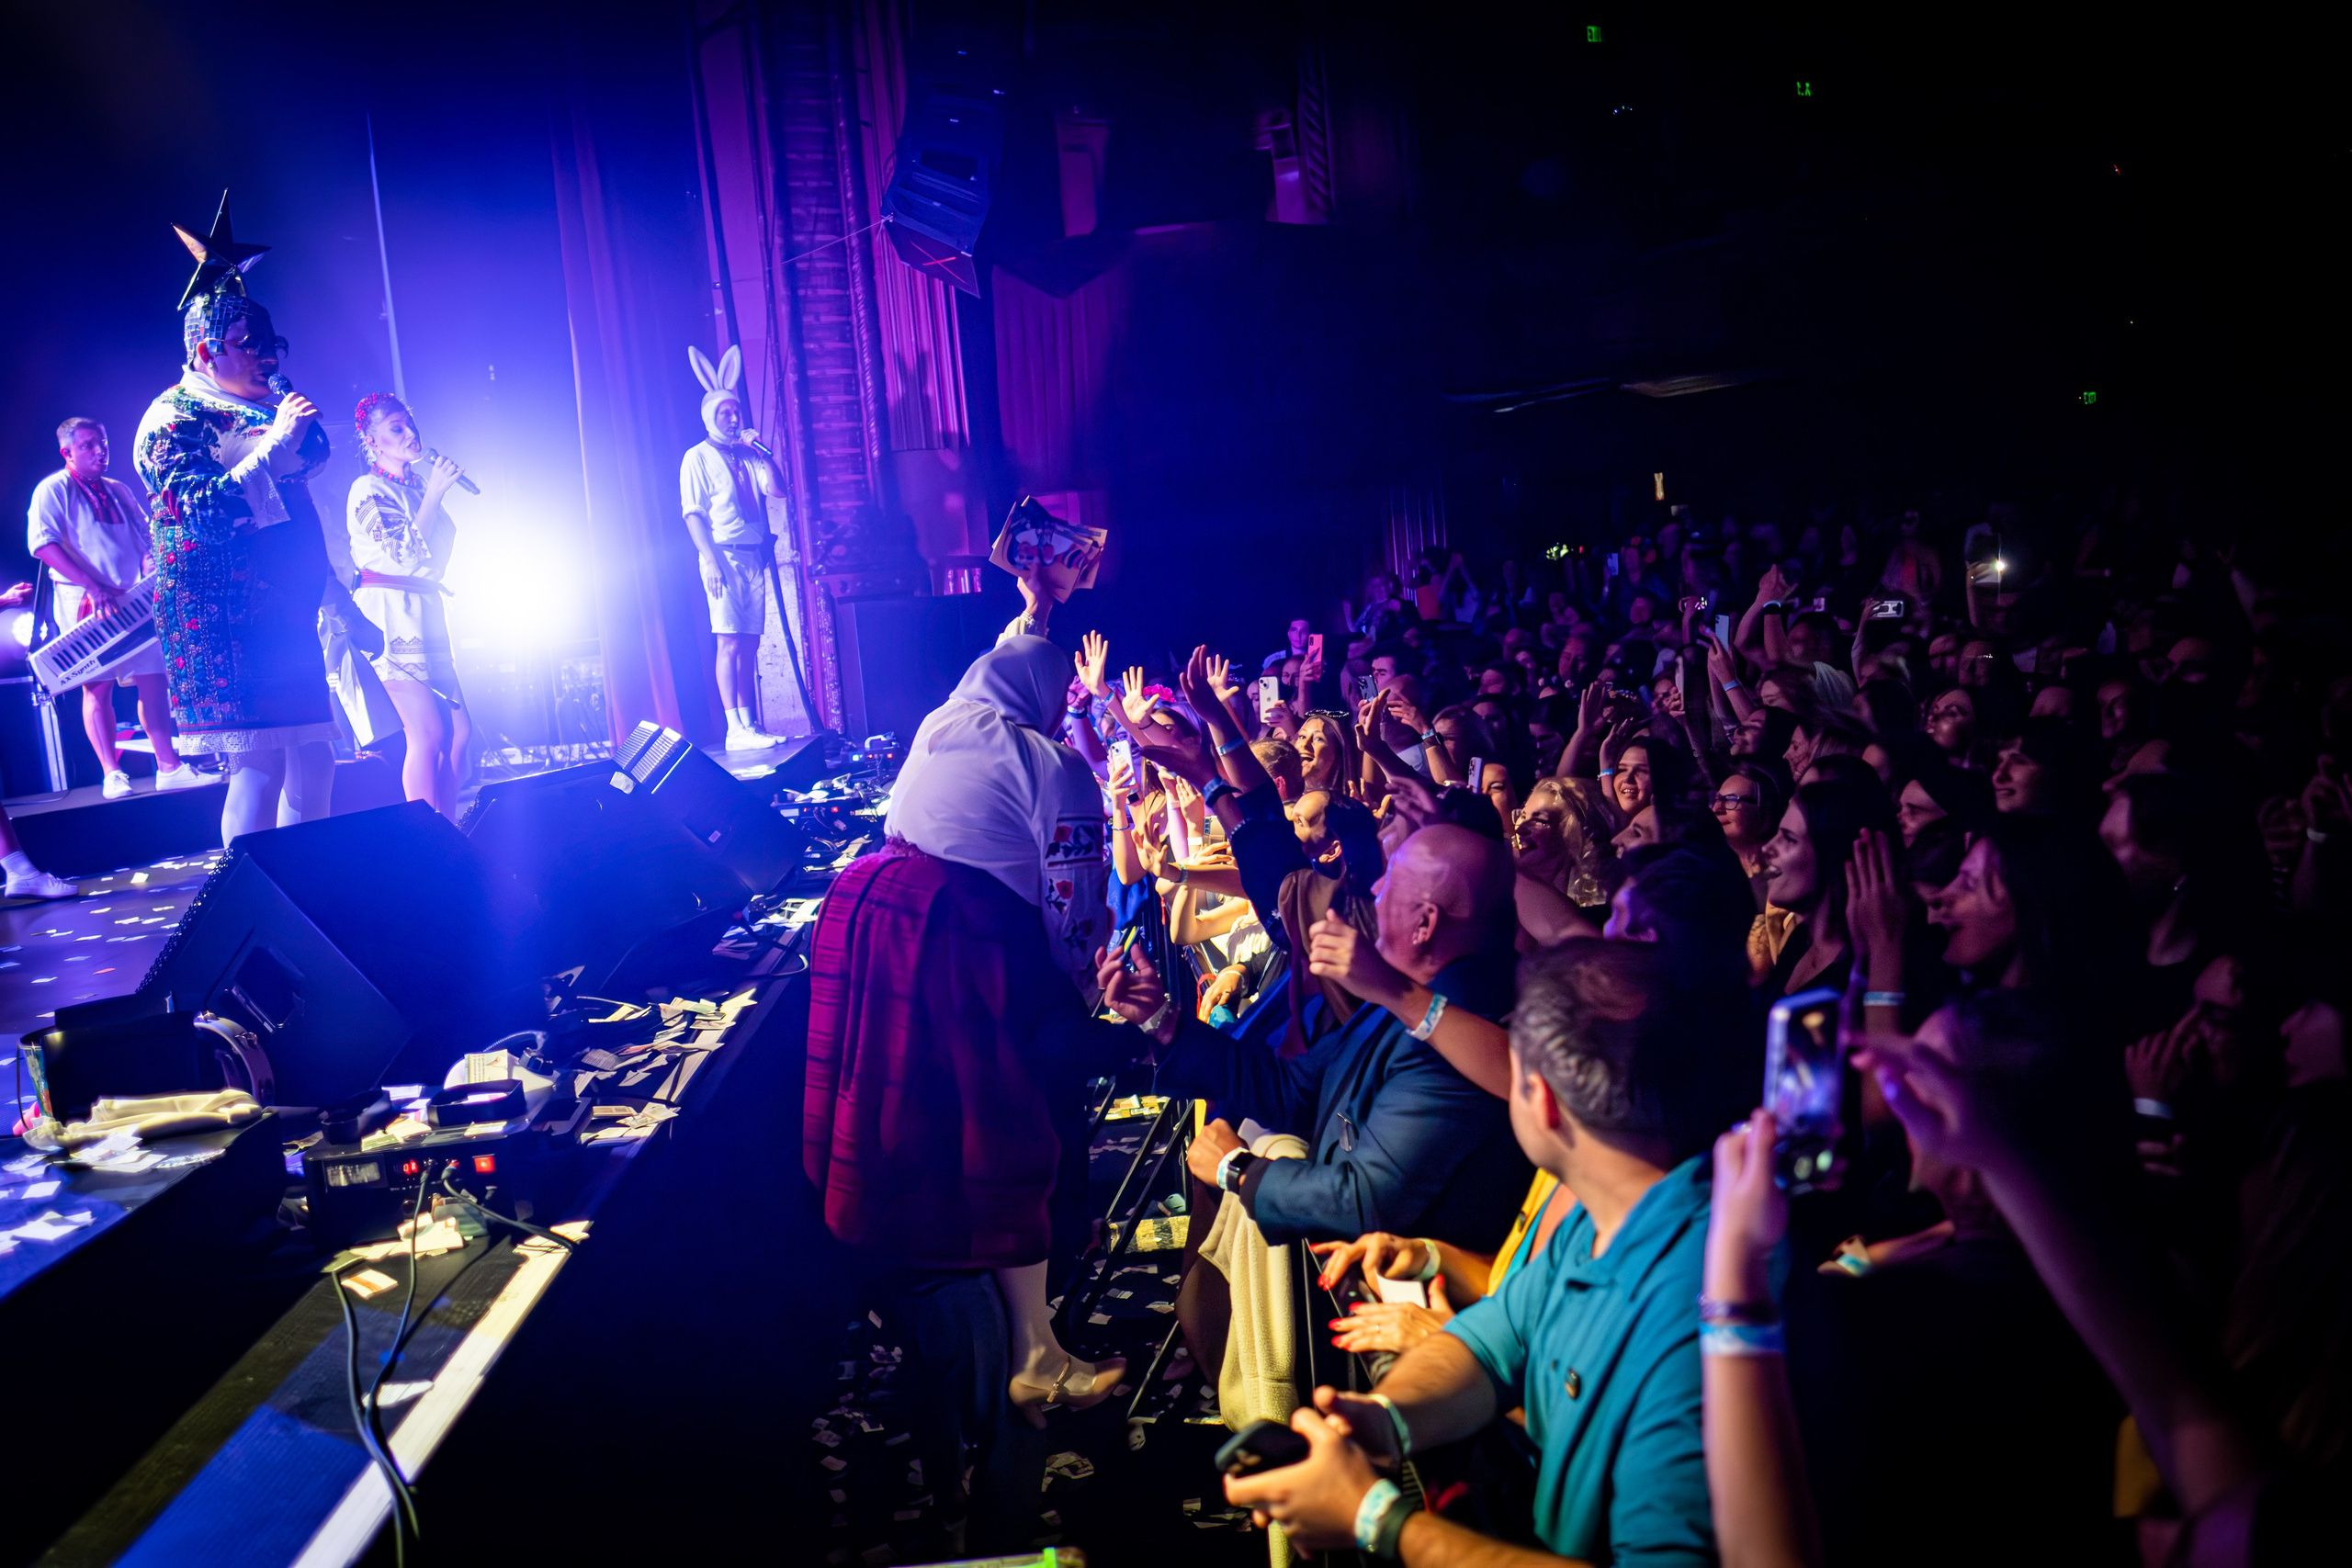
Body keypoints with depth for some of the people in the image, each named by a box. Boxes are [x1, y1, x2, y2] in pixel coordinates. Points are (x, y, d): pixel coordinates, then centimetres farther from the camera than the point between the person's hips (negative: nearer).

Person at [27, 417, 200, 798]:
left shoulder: (120, 492, 16)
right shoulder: (52, 491, -2)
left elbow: (145, 539, 16)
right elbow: (44, 545, -13)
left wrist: (152, 569, -6)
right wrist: (94, 587, -22)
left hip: (130, 600, 5)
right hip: (84, 603, -5)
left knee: (153, 679, 1)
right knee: (98, 686, -4)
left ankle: (169, 766, 4)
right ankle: (111, 774, -2)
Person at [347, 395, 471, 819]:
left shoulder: (420, 485, 18)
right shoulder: (367, 489, -3)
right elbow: (404, 553, -17)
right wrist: (434, 493, -13)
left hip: (427, 613, 8)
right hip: (390, 612, -8)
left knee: (459, 732, -1)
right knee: (429, 733, -16)